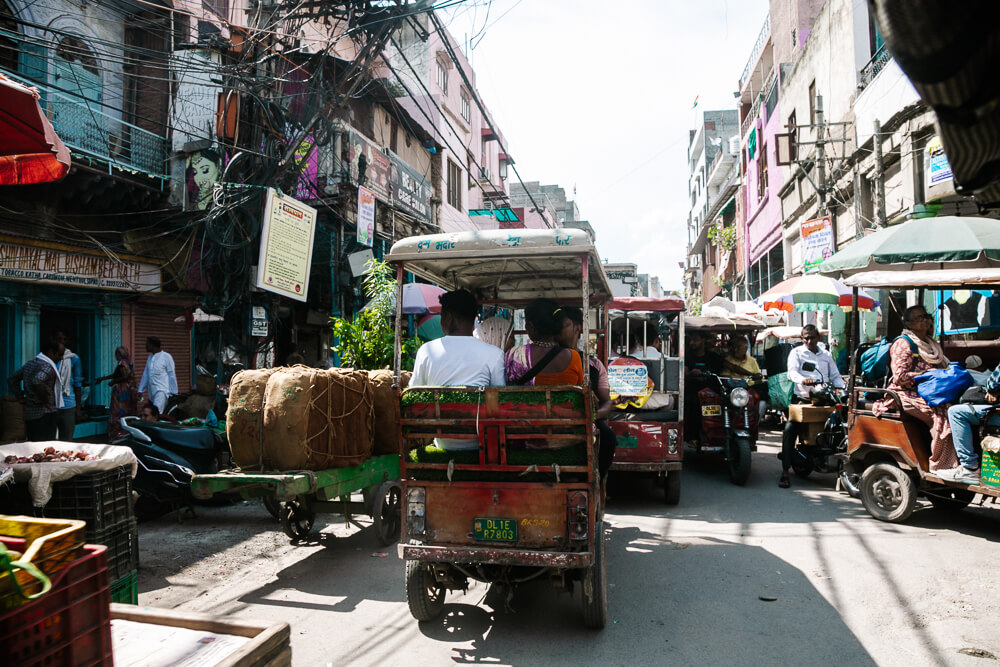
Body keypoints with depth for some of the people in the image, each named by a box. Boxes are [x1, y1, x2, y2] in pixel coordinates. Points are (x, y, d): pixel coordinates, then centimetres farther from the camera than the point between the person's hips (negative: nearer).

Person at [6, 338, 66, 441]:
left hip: (29, 413, 9)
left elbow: (12, 379, 23)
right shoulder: (47, 367, -16)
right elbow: (37, 382, -34)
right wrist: (45, 400, -21)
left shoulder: (29, 364, 13)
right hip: (44, 416, -9)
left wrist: (20, 396, 18)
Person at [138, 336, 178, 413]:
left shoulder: (166, 357, -4)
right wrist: (141, 390, 17)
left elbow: (172, 375, -4)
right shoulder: (150, 357, 16)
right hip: (152, 391, 7)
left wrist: (173, 393, -6)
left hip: (162, 390, -7)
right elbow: (145, 375, 20)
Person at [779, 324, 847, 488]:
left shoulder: (826, 355, 20)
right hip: (802, 399, -4)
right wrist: (803, 380, -33)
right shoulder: (796, 353, 6)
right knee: (789, 430, -20)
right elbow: (792, 372, -11)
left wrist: (845, 386, -5)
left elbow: (835, 376, 16)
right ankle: (785, 471, -17)